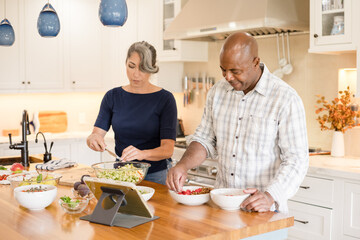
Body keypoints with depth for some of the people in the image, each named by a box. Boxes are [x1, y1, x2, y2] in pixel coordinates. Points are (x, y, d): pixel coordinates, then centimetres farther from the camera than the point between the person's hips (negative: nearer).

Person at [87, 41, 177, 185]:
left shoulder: (165, 99, -5)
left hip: (155, 176, -3)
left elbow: (168, 149, -12)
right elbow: (98, 132, 0)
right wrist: (93, 139, -23)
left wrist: (142, 153, -31)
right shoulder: (113, 97, 5)